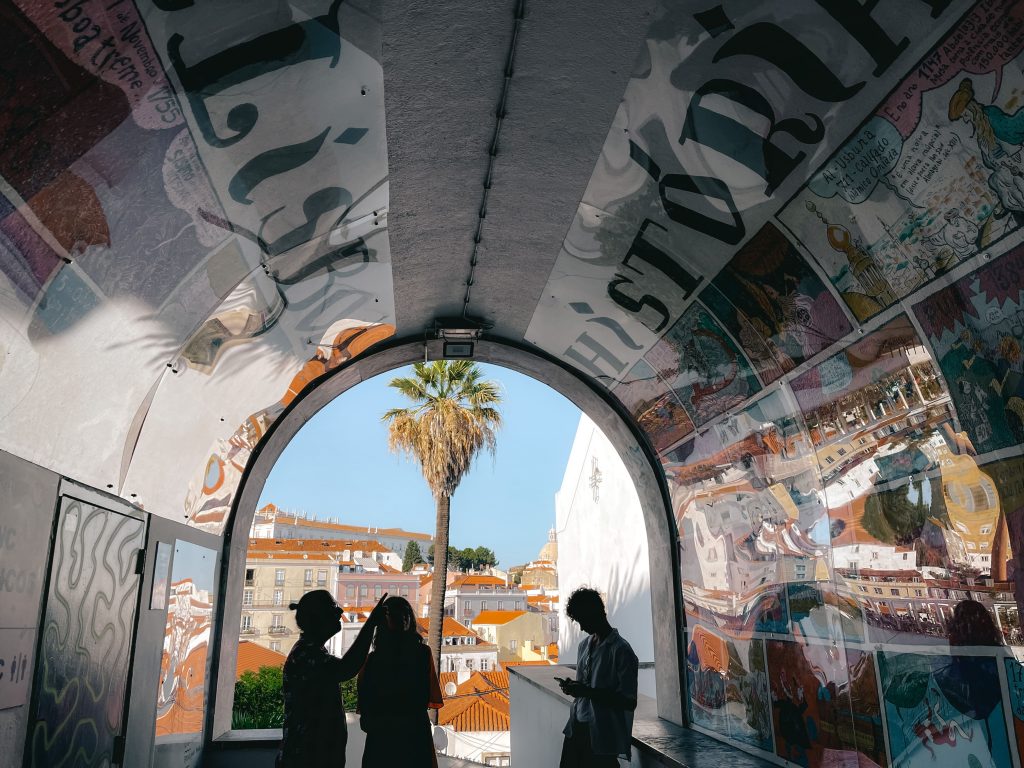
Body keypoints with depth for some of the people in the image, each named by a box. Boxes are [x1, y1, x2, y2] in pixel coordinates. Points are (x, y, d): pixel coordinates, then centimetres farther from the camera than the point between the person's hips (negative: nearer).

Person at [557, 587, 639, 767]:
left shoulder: (621, 650, -12)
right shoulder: (584, 645, 11)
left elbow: (629, 702, -14)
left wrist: (589, 692, -21)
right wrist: (572, 687, 0)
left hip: (602, 738, -6)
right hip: (576, 728, 6)